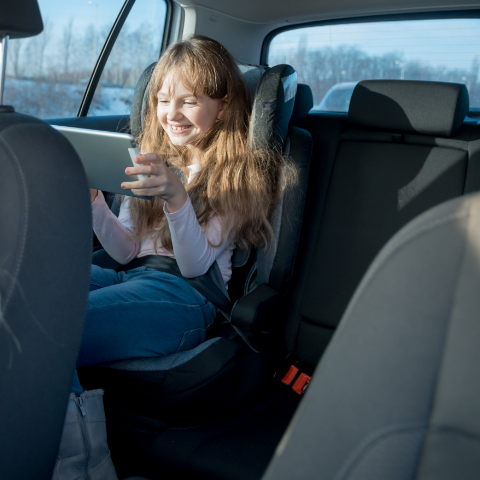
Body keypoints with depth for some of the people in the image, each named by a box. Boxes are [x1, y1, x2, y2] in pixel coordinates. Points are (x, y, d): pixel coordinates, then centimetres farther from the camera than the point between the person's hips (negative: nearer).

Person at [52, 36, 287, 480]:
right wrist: (92, 201, 0)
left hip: (186, 297, -7)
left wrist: (176, 197, -25)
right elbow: (126, 251, 16)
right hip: (130, 277, 7)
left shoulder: (242, 172, 3)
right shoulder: (153, 160, 22)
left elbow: (195, 264, -8)